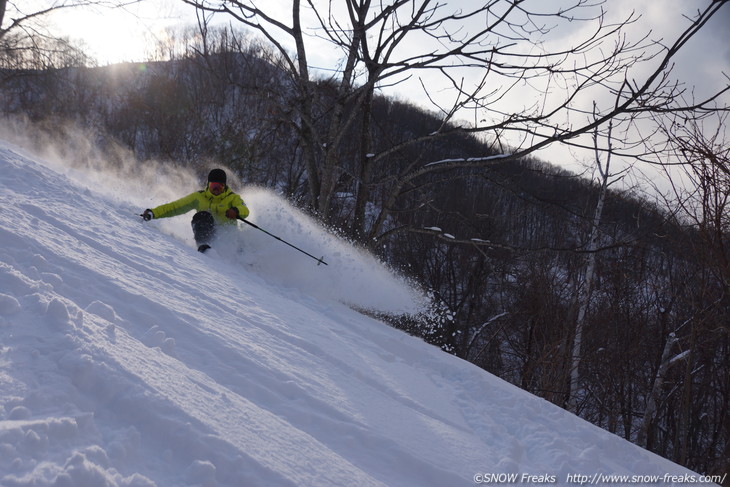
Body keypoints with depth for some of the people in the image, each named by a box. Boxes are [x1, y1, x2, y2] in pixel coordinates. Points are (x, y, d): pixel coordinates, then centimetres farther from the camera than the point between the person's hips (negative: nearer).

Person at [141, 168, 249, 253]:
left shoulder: (232, 198, 2)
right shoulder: (199, 197, 6)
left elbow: (245, 210, -18)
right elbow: (175, 206, 6)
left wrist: (236, 211, -43)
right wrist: (153, 213, -5)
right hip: (208, 233, 0)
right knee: (202, 216, -28)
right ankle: (203, 245, -39)